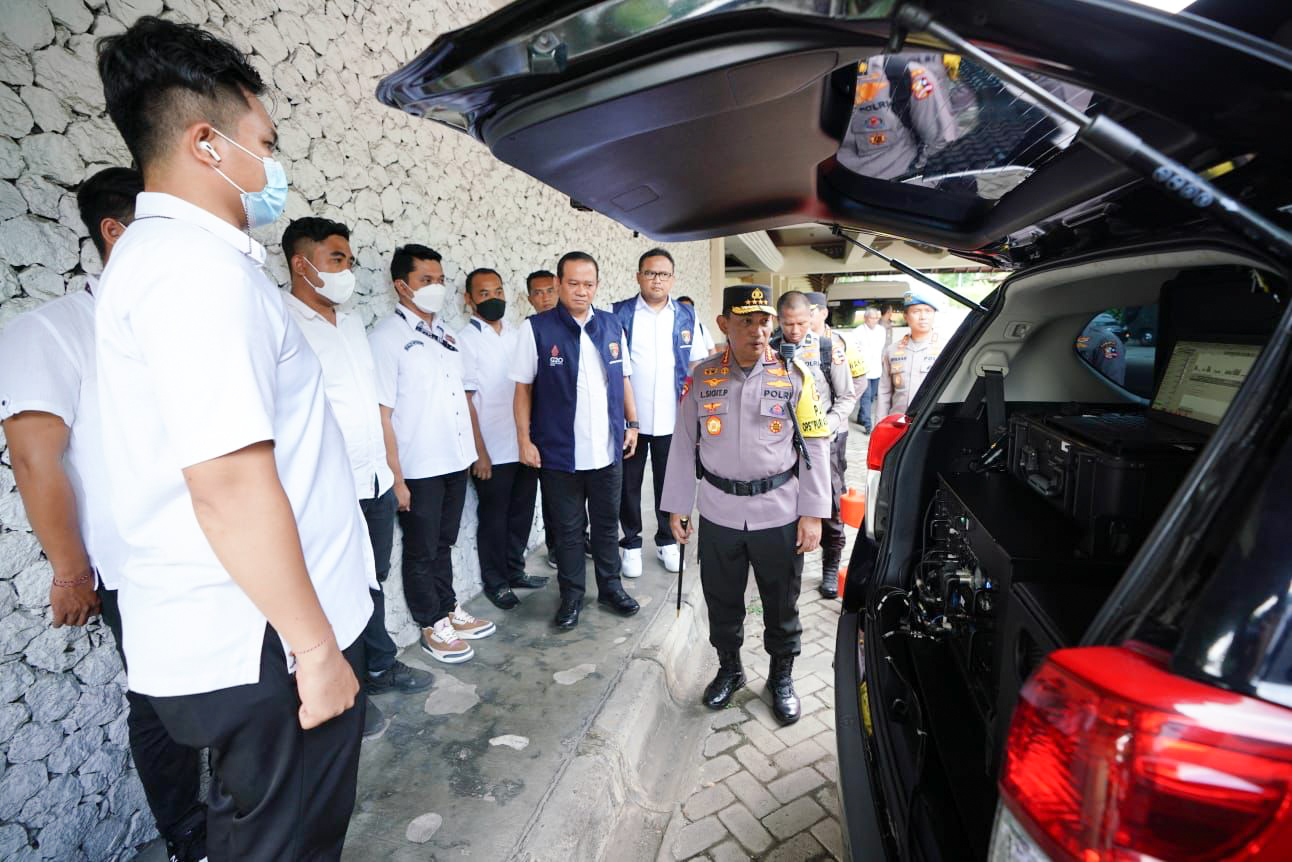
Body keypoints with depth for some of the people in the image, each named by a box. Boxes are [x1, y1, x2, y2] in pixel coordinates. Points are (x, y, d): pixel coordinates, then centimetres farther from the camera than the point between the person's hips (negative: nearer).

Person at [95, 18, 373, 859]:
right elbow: (231, 483, -27)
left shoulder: (161, 252, 14)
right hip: (263, 647, -9)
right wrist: (317, 646, -19)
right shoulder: (201, 265, -19)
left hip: (225, 634, 9)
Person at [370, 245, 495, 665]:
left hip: (456, 462, 6)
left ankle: (449, 610, 36)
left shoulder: (446, 335, 10)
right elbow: (382, 414, -15)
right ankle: (432, 627, 27)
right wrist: (396, 478, -16)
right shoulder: (387, 338, -12)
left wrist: (478, 448, 12)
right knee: (421, 551, 11)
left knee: (444, 543, 20)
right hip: (418, 469, -6)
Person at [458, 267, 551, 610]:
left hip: (526, 445, 5)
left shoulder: (515, 334, 8)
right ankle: (495, 582, 27)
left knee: (522, 512, 16)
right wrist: (479, 452, -13)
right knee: (494, 518, 9)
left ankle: (515, 571, 34)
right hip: (493, 451, -5)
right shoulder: (465, 340, -8)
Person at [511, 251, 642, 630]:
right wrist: (525, 439, -8)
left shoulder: (612, 325, 5)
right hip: (560, 452, -3)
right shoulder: (536, 328, -7)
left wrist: (632, 423, 9)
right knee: (568, 528, 13)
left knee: (607, 522, 17)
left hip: (607, 450, 3)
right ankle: (572, 594, 30)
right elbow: (523, 387, -5)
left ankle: (610, 585, 36)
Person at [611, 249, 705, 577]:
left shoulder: (686, 315, 5)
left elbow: (698, 364, 9)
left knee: (668, 483, 14)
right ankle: (631, 543, 27)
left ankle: (667, 540, 32)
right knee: (629, 484, 10)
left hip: (672, 419, 2)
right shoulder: (619, 313, -2)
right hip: (628, 418, -1)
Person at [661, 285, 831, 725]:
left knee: (781, 604, 15)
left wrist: (812, 514, -7)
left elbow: (815, 446, -3)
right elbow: (683, 444, 4)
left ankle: (782, 677, 40)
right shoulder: (702, 377, 0)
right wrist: (676, 506, 4)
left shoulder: (795, 375, -4)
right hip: (718, 514, 2)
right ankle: (729, 669, 43)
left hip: (779, 515, -1)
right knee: (722, 600, 18)